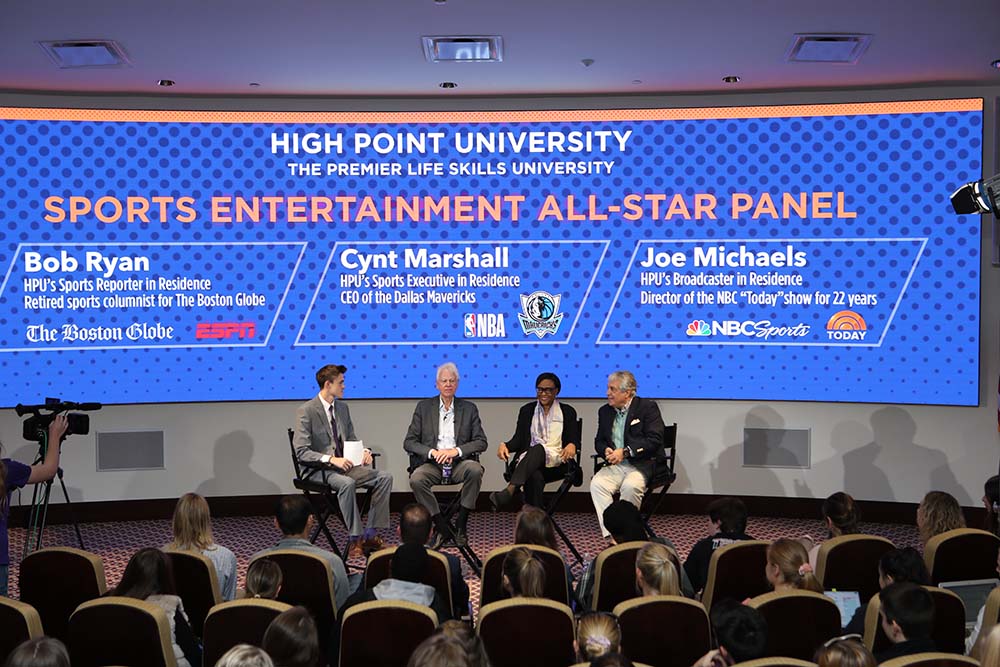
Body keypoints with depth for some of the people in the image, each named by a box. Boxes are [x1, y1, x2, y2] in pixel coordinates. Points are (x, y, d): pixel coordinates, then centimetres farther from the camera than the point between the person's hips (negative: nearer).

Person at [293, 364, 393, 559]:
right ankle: (356, 539, -28)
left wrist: (363, 451, -1)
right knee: (347, 483, -37)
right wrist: (331, 459, -27)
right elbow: (301, 452, -15)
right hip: (319, 470, -7)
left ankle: (371, 535, -12)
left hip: (344, 464, 7)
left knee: (385, 477, -12)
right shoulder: (306, 411, -9)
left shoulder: (342, 407, 13)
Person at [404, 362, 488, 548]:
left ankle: (460, 526, -20)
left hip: (459, 463, 0)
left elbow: (481, 442, 3)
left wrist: (456, 451, -14)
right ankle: (442, 527, -18)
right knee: (416, 479, -32)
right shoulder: (424, 407, 10)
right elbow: (409, 442, 5)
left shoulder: (469, 408, 11)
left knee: (475, 470, -33)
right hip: (432, 463, 0)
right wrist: (432, 452, -14)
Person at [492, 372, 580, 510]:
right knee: (535, 477, -37)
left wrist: (572, 445, -19)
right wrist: (505, 445, -11)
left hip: (557, 459, -1)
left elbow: (574, 440, 8)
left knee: (538, 449, -38)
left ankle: (509, 491, -58)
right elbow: (518, 440, 13)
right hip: (529, 459, 2)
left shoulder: (567, 411, 15)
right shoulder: (526, 410, 19)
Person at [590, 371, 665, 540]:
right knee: (597, 484, -25)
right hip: (615, 465, 5)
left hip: (643, 464, -5)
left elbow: (654, 440, -11)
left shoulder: (647, 407, -1)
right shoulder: (605, 411, 18)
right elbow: (599, 441, 21)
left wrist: (625, 452, -19)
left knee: (630, 486, -35)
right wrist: (606, 450, -4)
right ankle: (611, 535, -28)